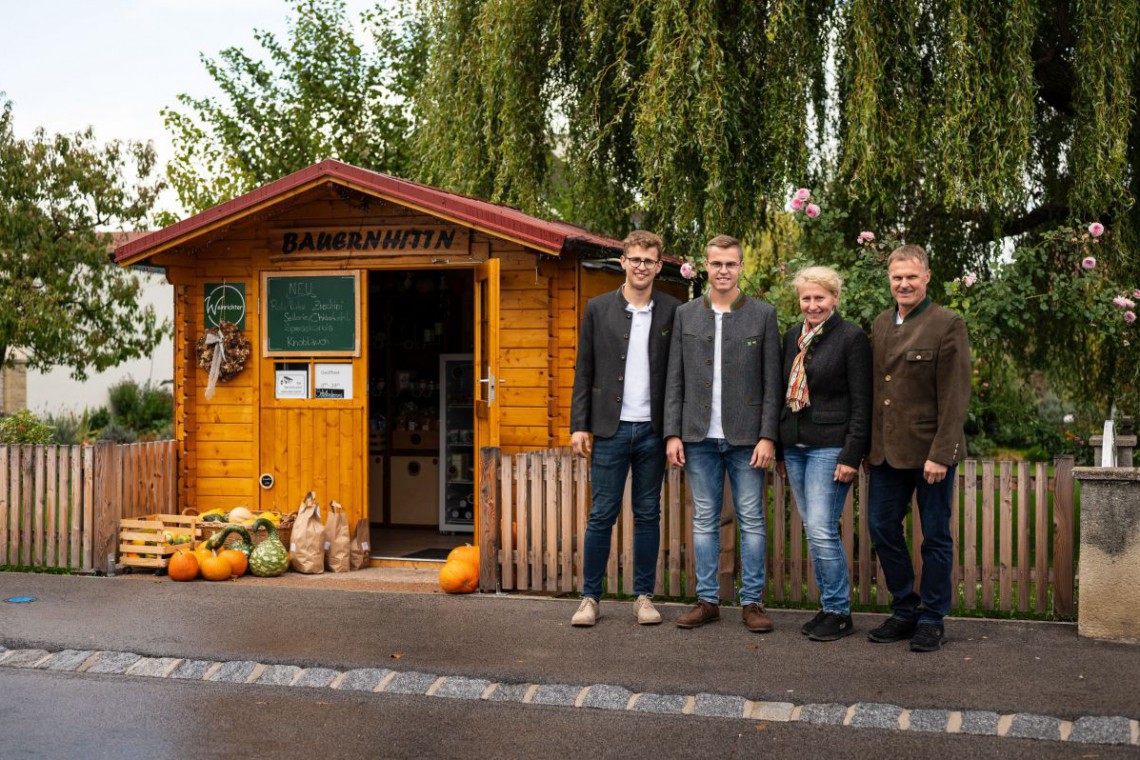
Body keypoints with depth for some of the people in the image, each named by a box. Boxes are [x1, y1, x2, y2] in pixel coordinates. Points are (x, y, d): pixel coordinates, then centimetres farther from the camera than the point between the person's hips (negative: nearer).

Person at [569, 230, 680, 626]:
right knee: (602, 515, 2)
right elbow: (584, 370, 4)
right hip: (611, 428, -1)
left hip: (652, 430, 1)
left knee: (648, 516, 8)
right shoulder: (598, 308, 4)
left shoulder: (672, 311, 4)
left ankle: (644, 596, 17)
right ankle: (590, 597, 10)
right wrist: (579, 425, -2)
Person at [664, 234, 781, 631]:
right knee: (704, 520, 8)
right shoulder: (685, 315, 7)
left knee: (751, 520, 2)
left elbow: (772, 382, -1)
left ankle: (752, 602, 10)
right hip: (699, 437, 2)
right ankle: (707, 600, 16)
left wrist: (768, 436, -8)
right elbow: (675, 380, 6)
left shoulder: (763, 314, 2)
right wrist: (673, 433, -1)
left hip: (745, 437, -2)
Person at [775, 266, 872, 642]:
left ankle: (839, 612, 1)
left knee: (822, 530, -11)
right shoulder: (792, 336, 12)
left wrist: (851, 455, -15)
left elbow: (861, 403, -10)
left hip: (830, 447, -7)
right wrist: (779, 448, 16)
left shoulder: (851, 337, -7)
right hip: (795, 446, 7)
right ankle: (828, 606, 19)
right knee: (814, 531, 10)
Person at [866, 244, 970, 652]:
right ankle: (904, 610, 23)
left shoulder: (947, 325, -7)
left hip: (929, 450, -6)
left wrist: (940, 453, -17)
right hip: (886, 450, 6)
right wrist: (869, 445, 10)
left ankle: (931, 619, 16)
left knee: (935, 537, 4)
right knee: (882, 529, 8)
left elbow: (954, 397, -12)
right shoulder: (880, 324, 11)